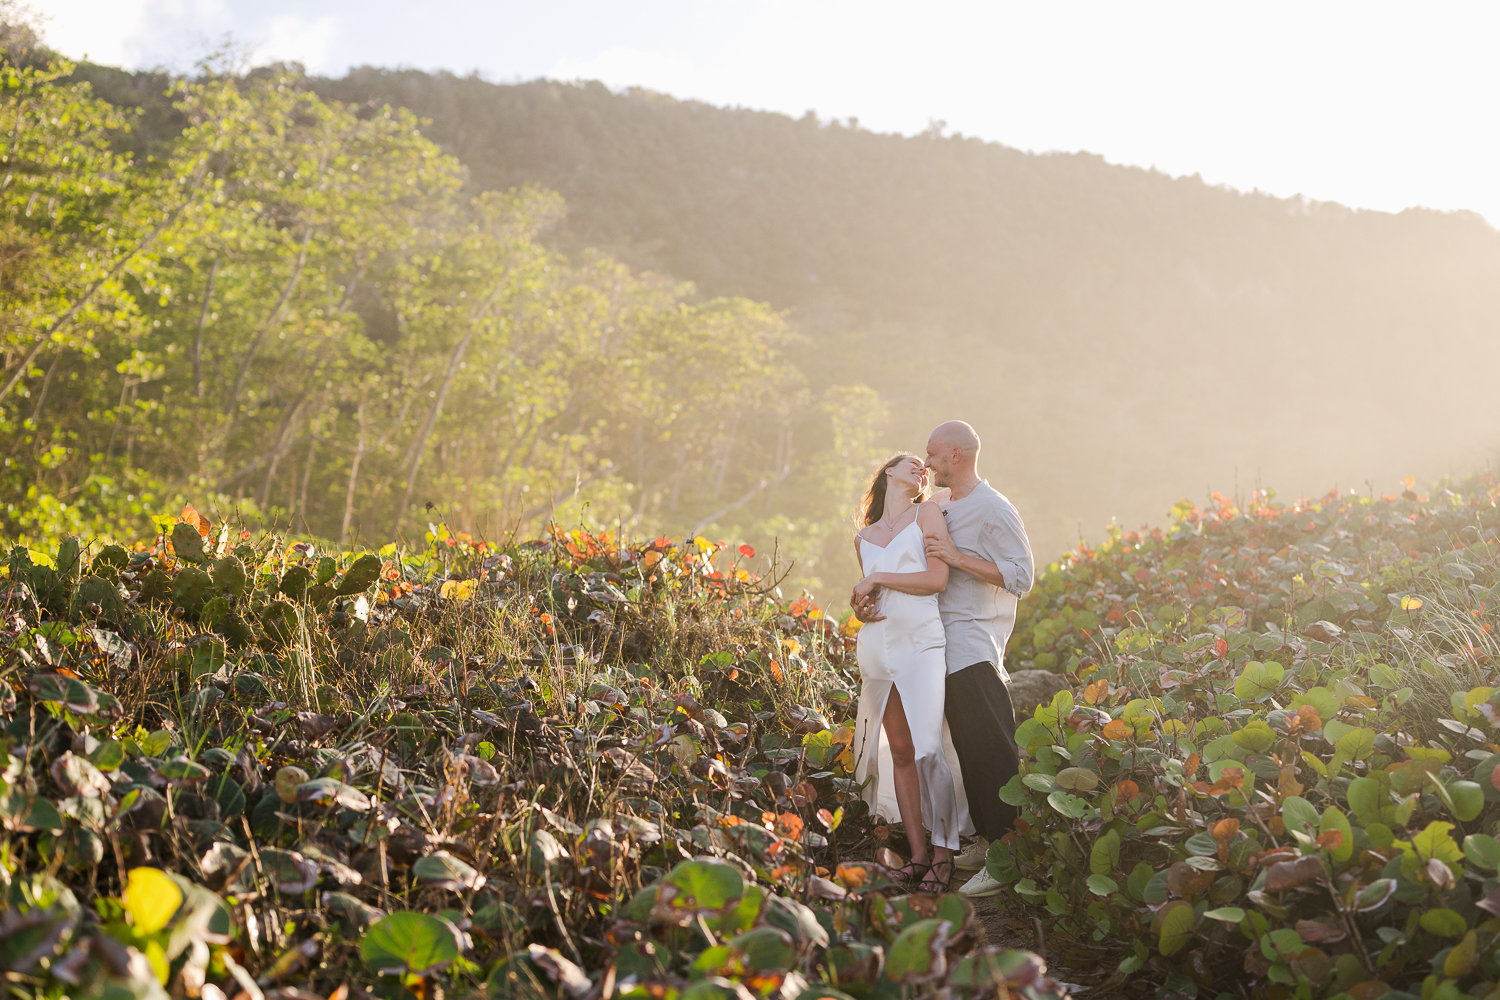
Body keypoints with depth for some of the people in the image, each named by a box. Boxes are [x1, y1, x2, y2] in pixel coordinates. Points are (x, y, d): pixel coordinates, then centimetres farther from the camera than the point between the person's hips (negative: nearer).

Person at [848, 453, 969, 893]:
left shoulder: (926, 514, 5)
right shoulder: (863, 538, 18)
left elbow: (937, 580, -6)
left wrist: (877, 578, -4)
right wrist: (862, 606, 5)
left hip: (920, 642, -4)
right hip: (877, 645, 4)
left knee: (929, 749, -12)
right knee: (900, 752, 3)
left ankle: (943, 856, -4)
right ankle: (918, 855, 7)